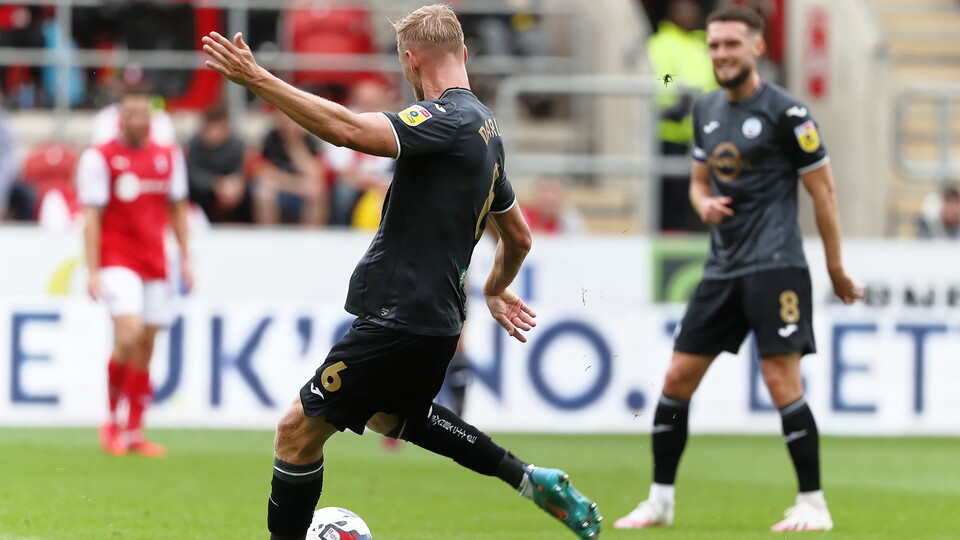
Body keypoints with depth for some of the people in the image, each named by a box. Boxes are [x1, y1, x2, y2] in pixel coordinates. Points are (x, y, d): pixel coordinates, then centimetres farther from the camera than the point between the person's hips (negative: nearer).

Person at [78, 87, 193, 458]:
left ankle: (134, 433, 12)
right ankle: (112, 420, -3)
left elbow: (177, 210, 18)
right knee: (129, 336, -21)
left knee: (145, 349, 5)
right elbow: (91, 216, -6)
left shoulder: (168, 157, 10)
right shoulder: (99, 158, -5)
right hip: (117, 260, -5)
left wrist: (185, 259, 13)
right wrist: (93, 271, -11)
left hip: (155, 266, 5)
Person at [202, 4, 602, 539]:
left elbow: (349, 129, -32)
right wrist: (495, 289, 42)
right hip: (438, 318, 10)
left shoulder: (445, 119, -17)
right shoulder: (487, 129, 12)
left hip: (399, 322, -10)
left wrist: (257, 78, -33)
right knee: (391, 417, 33)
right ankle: (534, 480, 29)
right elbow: (519, 238, 23)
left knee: (299, 429, -3)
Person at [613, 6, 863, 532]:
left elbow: (822, 190, -4)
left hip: (775, 266, -7)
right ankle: (660, 500, 14)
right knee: (678, 378, 5)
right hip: (722, 267, 7)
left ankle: (813, 505, -5)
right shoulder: (707, 109, 13)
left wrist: (836, 269, -3)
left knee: (781, 380, -12)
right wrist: (704, 203, -1)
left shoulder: (785, 112, -8)